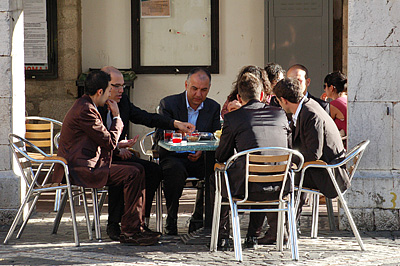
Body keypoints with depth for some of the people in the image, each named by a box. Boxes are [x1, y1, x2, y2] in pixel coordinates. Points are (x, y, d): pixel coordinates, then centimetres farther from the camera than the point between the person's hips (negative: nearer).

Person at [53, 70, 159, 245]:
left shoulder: (83, 106, 18)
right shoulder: (85, 111, -17)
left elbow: (103, 142, 25)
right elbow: (109, 142, -15)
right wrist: (116, 117, -1)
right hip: (81, 170, -11)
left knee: (138, 170, 6)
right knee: (132, 174, -20)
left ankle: (136, 228, 4)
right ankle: (129, 232, -14)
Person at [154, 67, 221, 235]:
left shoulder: (214, 107, 7)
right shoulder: (168, 103, -2)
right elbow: (160, 136, -11)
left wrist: (202, 151, -21)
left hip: (200, 159, 3)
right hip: (173, 157, -3)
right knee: (176, 170, -38)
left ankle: (198, 218, -12)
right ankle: (171, 219, -22)